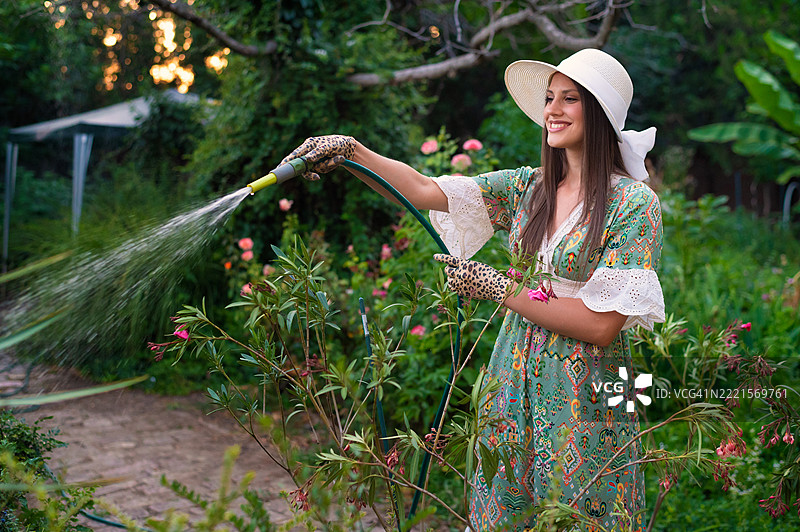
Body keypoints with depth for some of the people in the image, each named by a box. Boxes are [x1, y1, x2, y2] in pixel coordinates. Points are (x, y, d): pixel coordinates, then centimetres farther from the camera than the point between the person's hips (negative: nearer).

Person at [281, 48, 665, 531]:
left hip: (585, 401, -5)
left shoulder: (635, 204, -11)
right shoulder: (527, 187, 6)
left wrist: (499, 288, -15)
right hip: (514, 386, 5)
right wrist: (350, 152, -13)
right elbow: (425, 190, 1)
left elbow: (602, 325, -17)